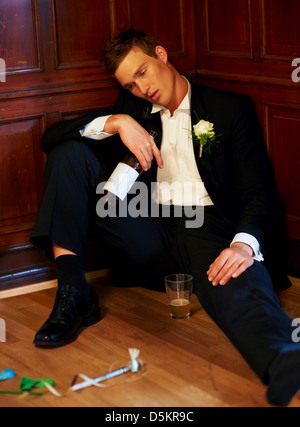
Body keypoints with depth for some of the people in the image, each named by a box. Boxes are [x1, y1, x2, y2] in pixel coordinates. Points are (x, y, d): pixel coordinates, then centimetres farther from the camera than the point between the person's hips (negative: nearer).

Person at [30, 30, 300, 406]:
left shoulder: (232, 109, 10)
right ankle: (72, 291, -20)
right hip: (148, 233, 4)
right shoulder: (132, 109, 22)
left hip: (207, 227, -4)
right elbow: (53, 136, 11)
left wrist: (245, 243, -24)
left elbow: (259, 190, -1)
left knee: (238, 280, -40)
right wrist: (115, 122, -8)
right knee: (69, 150, -7)